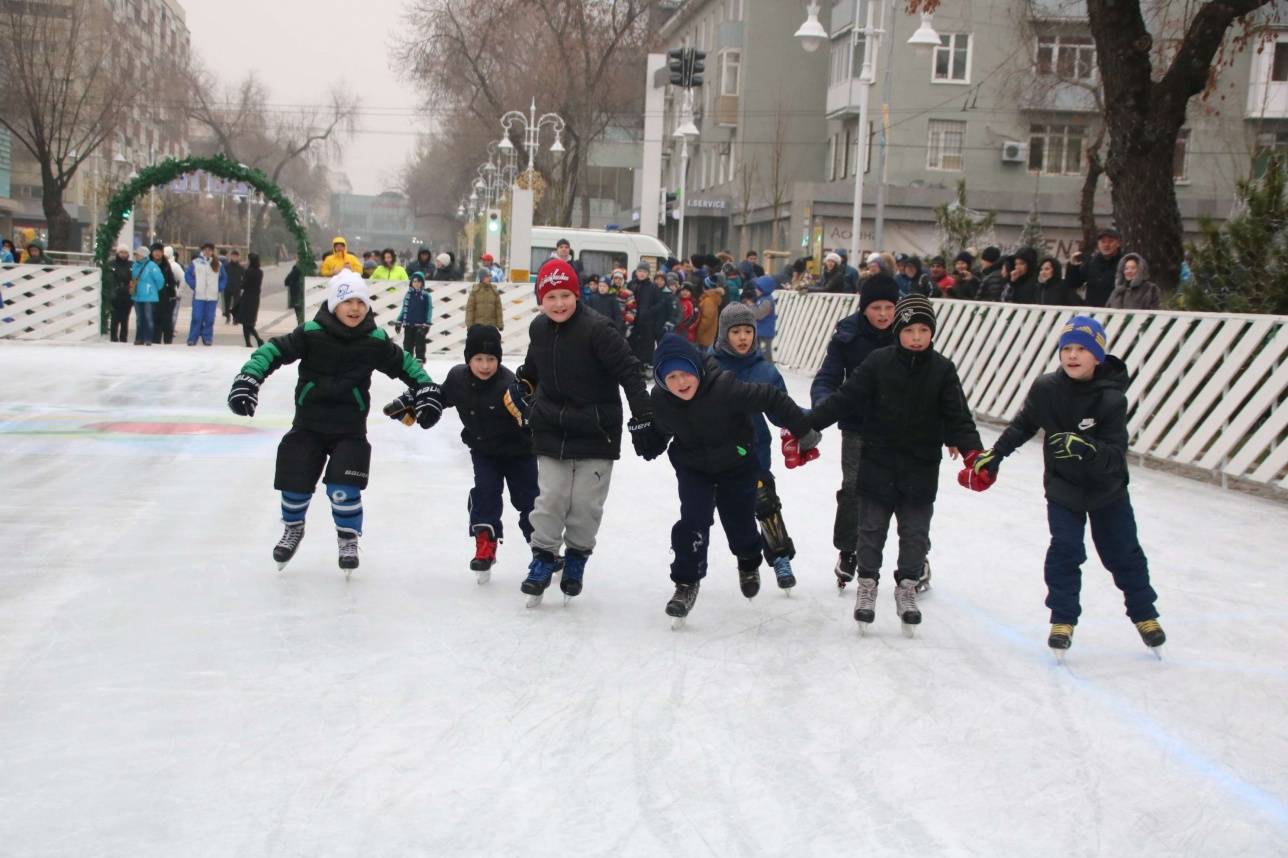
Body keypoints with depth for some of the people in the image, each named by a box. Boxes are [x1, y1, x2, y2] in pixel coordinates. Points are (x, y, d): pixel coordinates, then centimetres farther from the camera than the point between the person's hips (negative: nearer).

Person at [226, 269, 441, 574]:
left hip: (350, 429, 0)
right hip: (308, 425, 0)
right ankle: (293, 530, 35)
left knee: (344, 488, -11)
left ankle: (348, 540, 16)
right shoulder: (311, 334, -12)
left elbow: (404, 364, 6)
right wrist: (248, 378, -25)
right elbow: (274, 351, -13)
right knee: (295, 482, 3)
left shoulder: (376, 341, -6)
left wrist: (425, 389, -3)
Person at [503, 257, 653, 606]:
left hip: (595, 431, -4)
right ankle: (543, 558, 14)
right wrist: (521, 389, 18)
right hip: (551, 430, 4)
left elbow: (629, 371, -19)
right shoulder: (539, 328, 2)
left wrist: (643, 416, -23)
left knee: (586, 503, 5)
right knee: (551, 497, 2)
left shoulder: (597, 329, -19)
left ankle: (577, 557, 25)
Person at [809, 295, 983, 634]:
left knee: (915, 533, 9)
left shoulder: (942, 370, -5)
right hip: (878, 463, -1)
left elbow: (957, 417, -4)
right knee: (871, 529, 9)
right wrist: (806, 423, -16)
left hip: (921, 469, 1)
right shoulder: (878, 362, -10)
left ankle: (907, 587, 25)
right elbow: (844, 399, -10)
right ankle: (867, 585, 23)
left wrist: (973, 451, -18)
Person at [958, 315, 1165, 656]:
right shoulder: (1046, 388, -16)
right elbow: (1022, 426, 3)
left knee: (1124, 554, 10)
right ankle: (1063, 619, 5)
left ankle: (1144, 614, 29)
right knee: (1065, 550, -10)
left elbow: (1114, 455, -26)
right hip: (1062, 487, 1)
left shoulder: (1112, 399, -22)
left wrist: (1085, 448, -45)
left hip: (1107, 489, -1)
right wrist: (992, 456, 6)